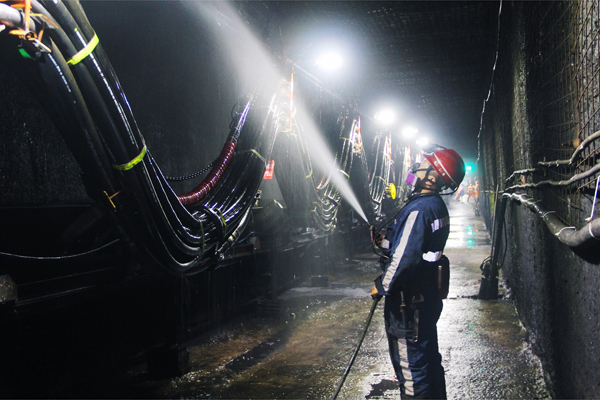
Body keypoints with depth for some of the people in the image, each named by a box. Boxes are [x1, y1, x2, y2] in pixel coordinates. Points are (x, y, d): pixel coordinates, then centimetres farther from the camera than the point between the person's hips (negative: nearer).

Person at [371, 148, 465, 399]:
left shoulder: (419, 209, -23)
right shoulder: (437, 205, 8)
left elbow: (405, 259, -28)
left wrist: (382, 286, -15)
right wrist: (387, 242, 6)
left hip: (408, 301, -10)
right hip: (428, 295, 10)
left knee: (411, 368, 4)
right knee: (428, 358, 23)